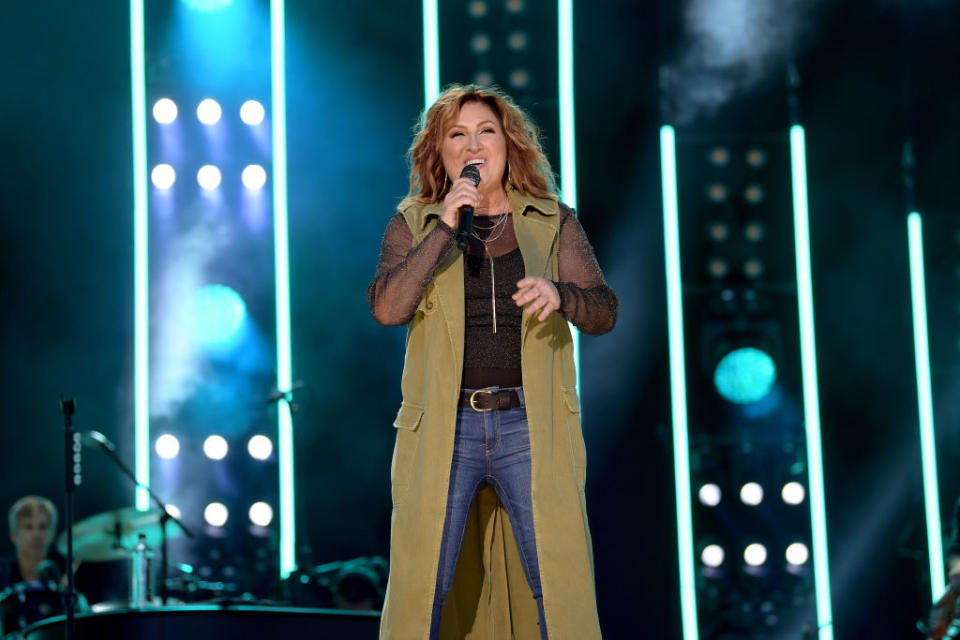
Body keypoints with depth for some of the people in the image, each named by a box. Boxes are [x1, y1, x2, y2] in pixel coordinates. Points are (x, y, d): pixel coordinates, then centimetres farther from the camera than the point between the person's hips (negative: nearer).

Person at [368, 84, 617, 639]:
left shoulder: (554, 223, 11)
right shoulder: (413, 226, 9)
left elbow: (605, 311, 6)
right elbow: (387, 307, -6)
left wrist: (559, 293, -16)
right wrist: (445, 227, -12)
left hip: (529, 429, 1)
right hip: (444, 431, 0)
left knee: (562, 594, -3)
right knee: (419, 595, -2)